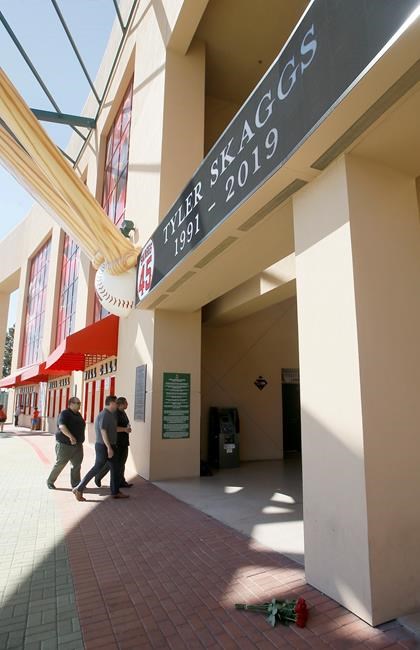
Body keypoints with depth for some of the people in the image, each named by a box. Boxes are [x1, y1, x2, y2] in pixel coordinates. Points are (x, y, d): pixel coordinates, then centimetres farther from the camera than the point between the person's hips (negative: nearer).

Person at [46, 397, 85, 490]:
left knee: (77, 464, 3)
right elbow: (61, 426, -29)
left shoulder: (78, 414, 12)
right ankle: (50, 481, 22)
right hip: (65, 444, -7)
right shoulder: (65, 414, -13)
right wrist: (70, 436, -40)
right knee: (60, 464, 4)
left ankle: (75, 483, 10)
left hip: (77, 445, 7)